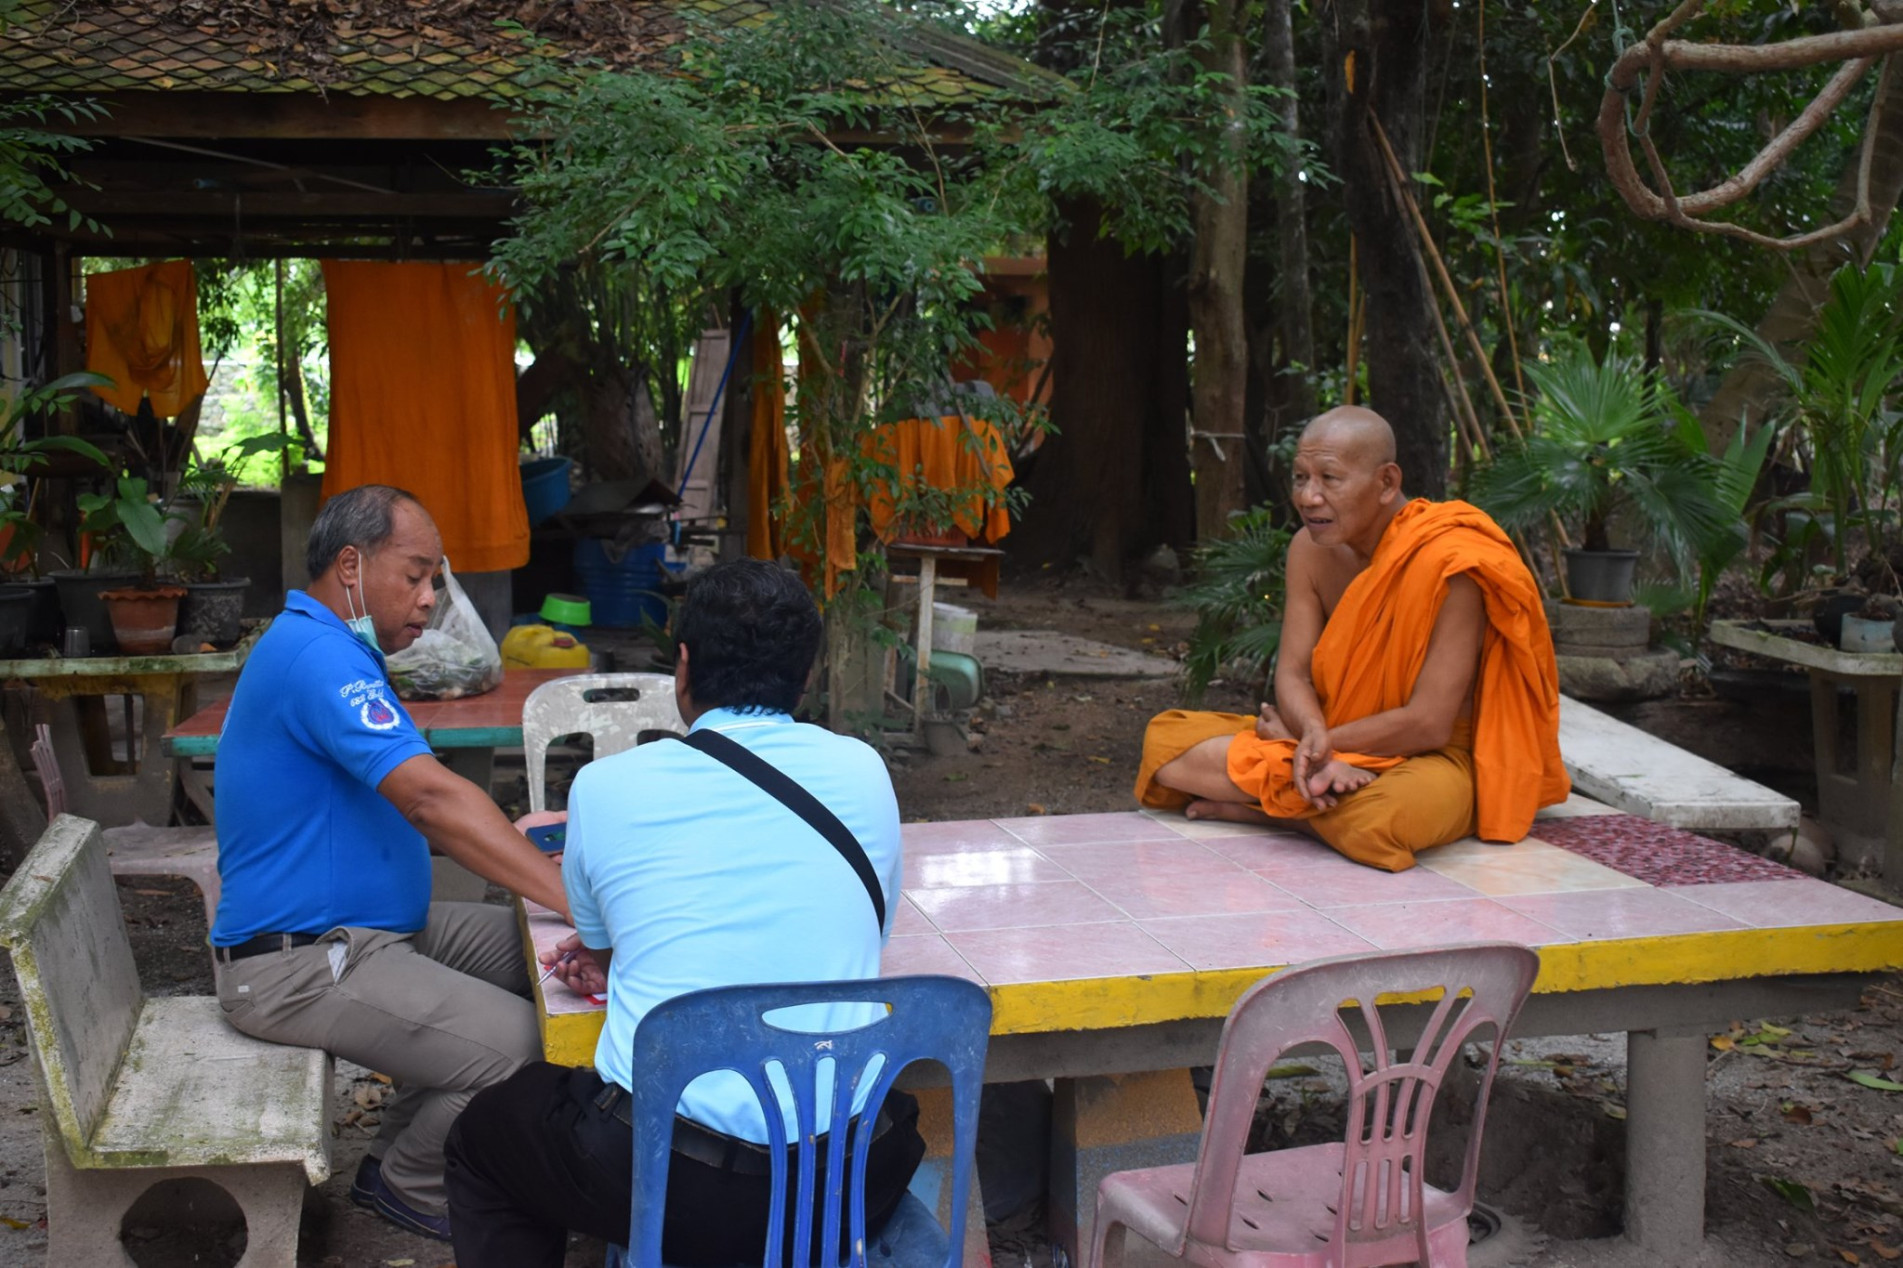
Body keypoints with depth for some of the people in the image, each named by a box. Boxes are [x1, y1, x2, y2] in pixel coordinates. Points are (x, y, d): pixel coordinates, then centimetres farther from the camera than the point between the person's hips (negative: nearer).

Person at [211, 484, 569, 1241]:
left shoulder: (329, 650, 16)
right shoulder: (318, 656, -20)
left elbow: (391, 809, 19)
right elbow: (430, 796, -30)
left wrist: (505, 838, 5)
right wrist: (575, 898, -32)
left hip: (369, 928, 11)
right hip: (301, 967, -11)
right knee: (518, 1046, -21)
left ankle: (402, 1151, 17)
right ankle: (412, 1185, 6)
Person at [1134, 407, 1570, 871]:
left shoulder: (1449, 564, -22)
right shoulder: (1310, 550, 0)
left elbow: (1429, 724, -23)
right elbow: (1292, 674, -5)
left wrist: (1313, 742, -14)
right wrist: (1314, 739, -29)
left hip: (1431, 759, -6)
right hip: (1337, 744, 6)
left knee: (1383, 818, -44)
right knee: (1165, 738, -9)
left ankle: (1281, 803, -15)